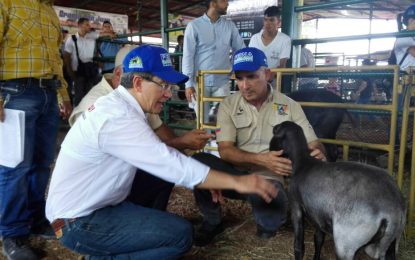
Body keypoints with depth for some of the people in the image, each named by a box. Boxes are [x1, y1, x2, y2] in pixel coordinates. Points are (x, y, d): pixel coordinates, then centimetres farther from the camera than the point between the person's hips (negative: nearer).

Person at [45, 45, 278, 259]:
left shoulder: (118, 105, 4)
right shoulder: (118, 118, -26)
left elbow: (159, 157, 8)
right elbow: (173, 165, -28)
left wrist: (208, 179, 1)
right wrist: (237, 182, -23)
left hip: (96, 204, 9)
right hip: (80, 223, -9)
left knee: (163, 171, 6)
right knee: (180, 234, -15)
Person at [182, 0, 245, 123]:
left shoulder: (230, 26, 6)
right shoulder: (194, 25, -4)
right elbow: (188, 56, -6)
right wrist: (188, 84, -10)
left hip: (222, 82, 3)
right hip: (200, 82, -2)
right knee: (202, 120, 8)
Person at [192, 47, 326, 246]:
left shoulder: (289, 106, 0)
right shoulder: (228, 105, -2)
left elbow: (313, 144, 1)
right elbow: (225, 151, -11)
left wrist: (318, 154, -25)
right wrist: (261, 160, -27)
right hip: (236, 174, 2)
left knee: (271, 217, -36)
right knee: (198, 162, -28)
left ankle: (266, 223, 6)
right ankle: (212, 221, -1)